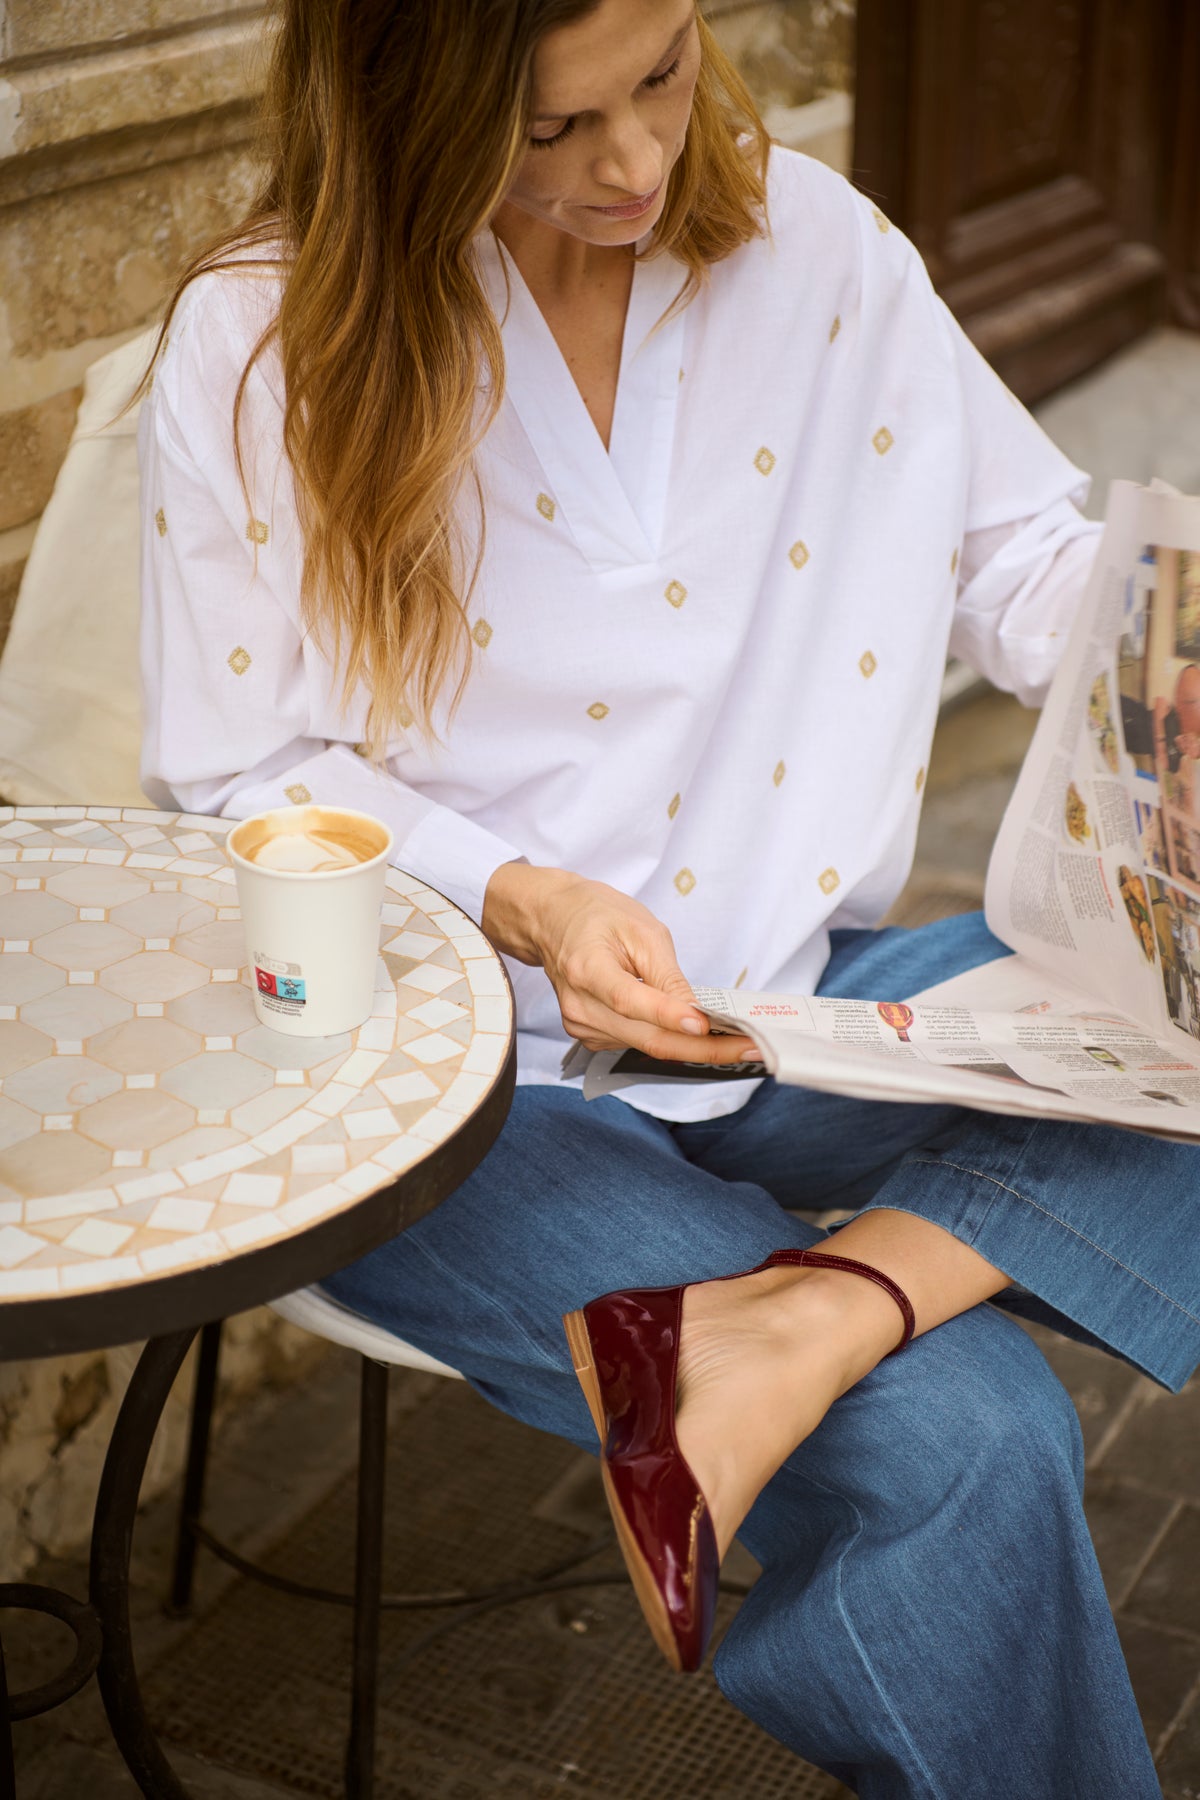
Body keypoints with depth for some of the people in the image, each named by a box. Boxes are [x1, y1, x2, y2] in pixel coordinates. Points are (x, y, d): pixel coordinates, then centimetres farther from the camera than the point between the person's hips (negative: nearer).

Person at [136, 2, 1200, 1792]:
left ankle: (803, 1314, -29)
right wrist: (525, 902, -21)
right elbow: (241, 780, -5)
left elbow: (1031, 555, 10)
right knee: (959, 1446, -24)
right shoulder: (267, 342, -8)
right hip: (447, 1070, -5)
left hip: (789, 990, 5)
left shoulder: (811, 244, 2)